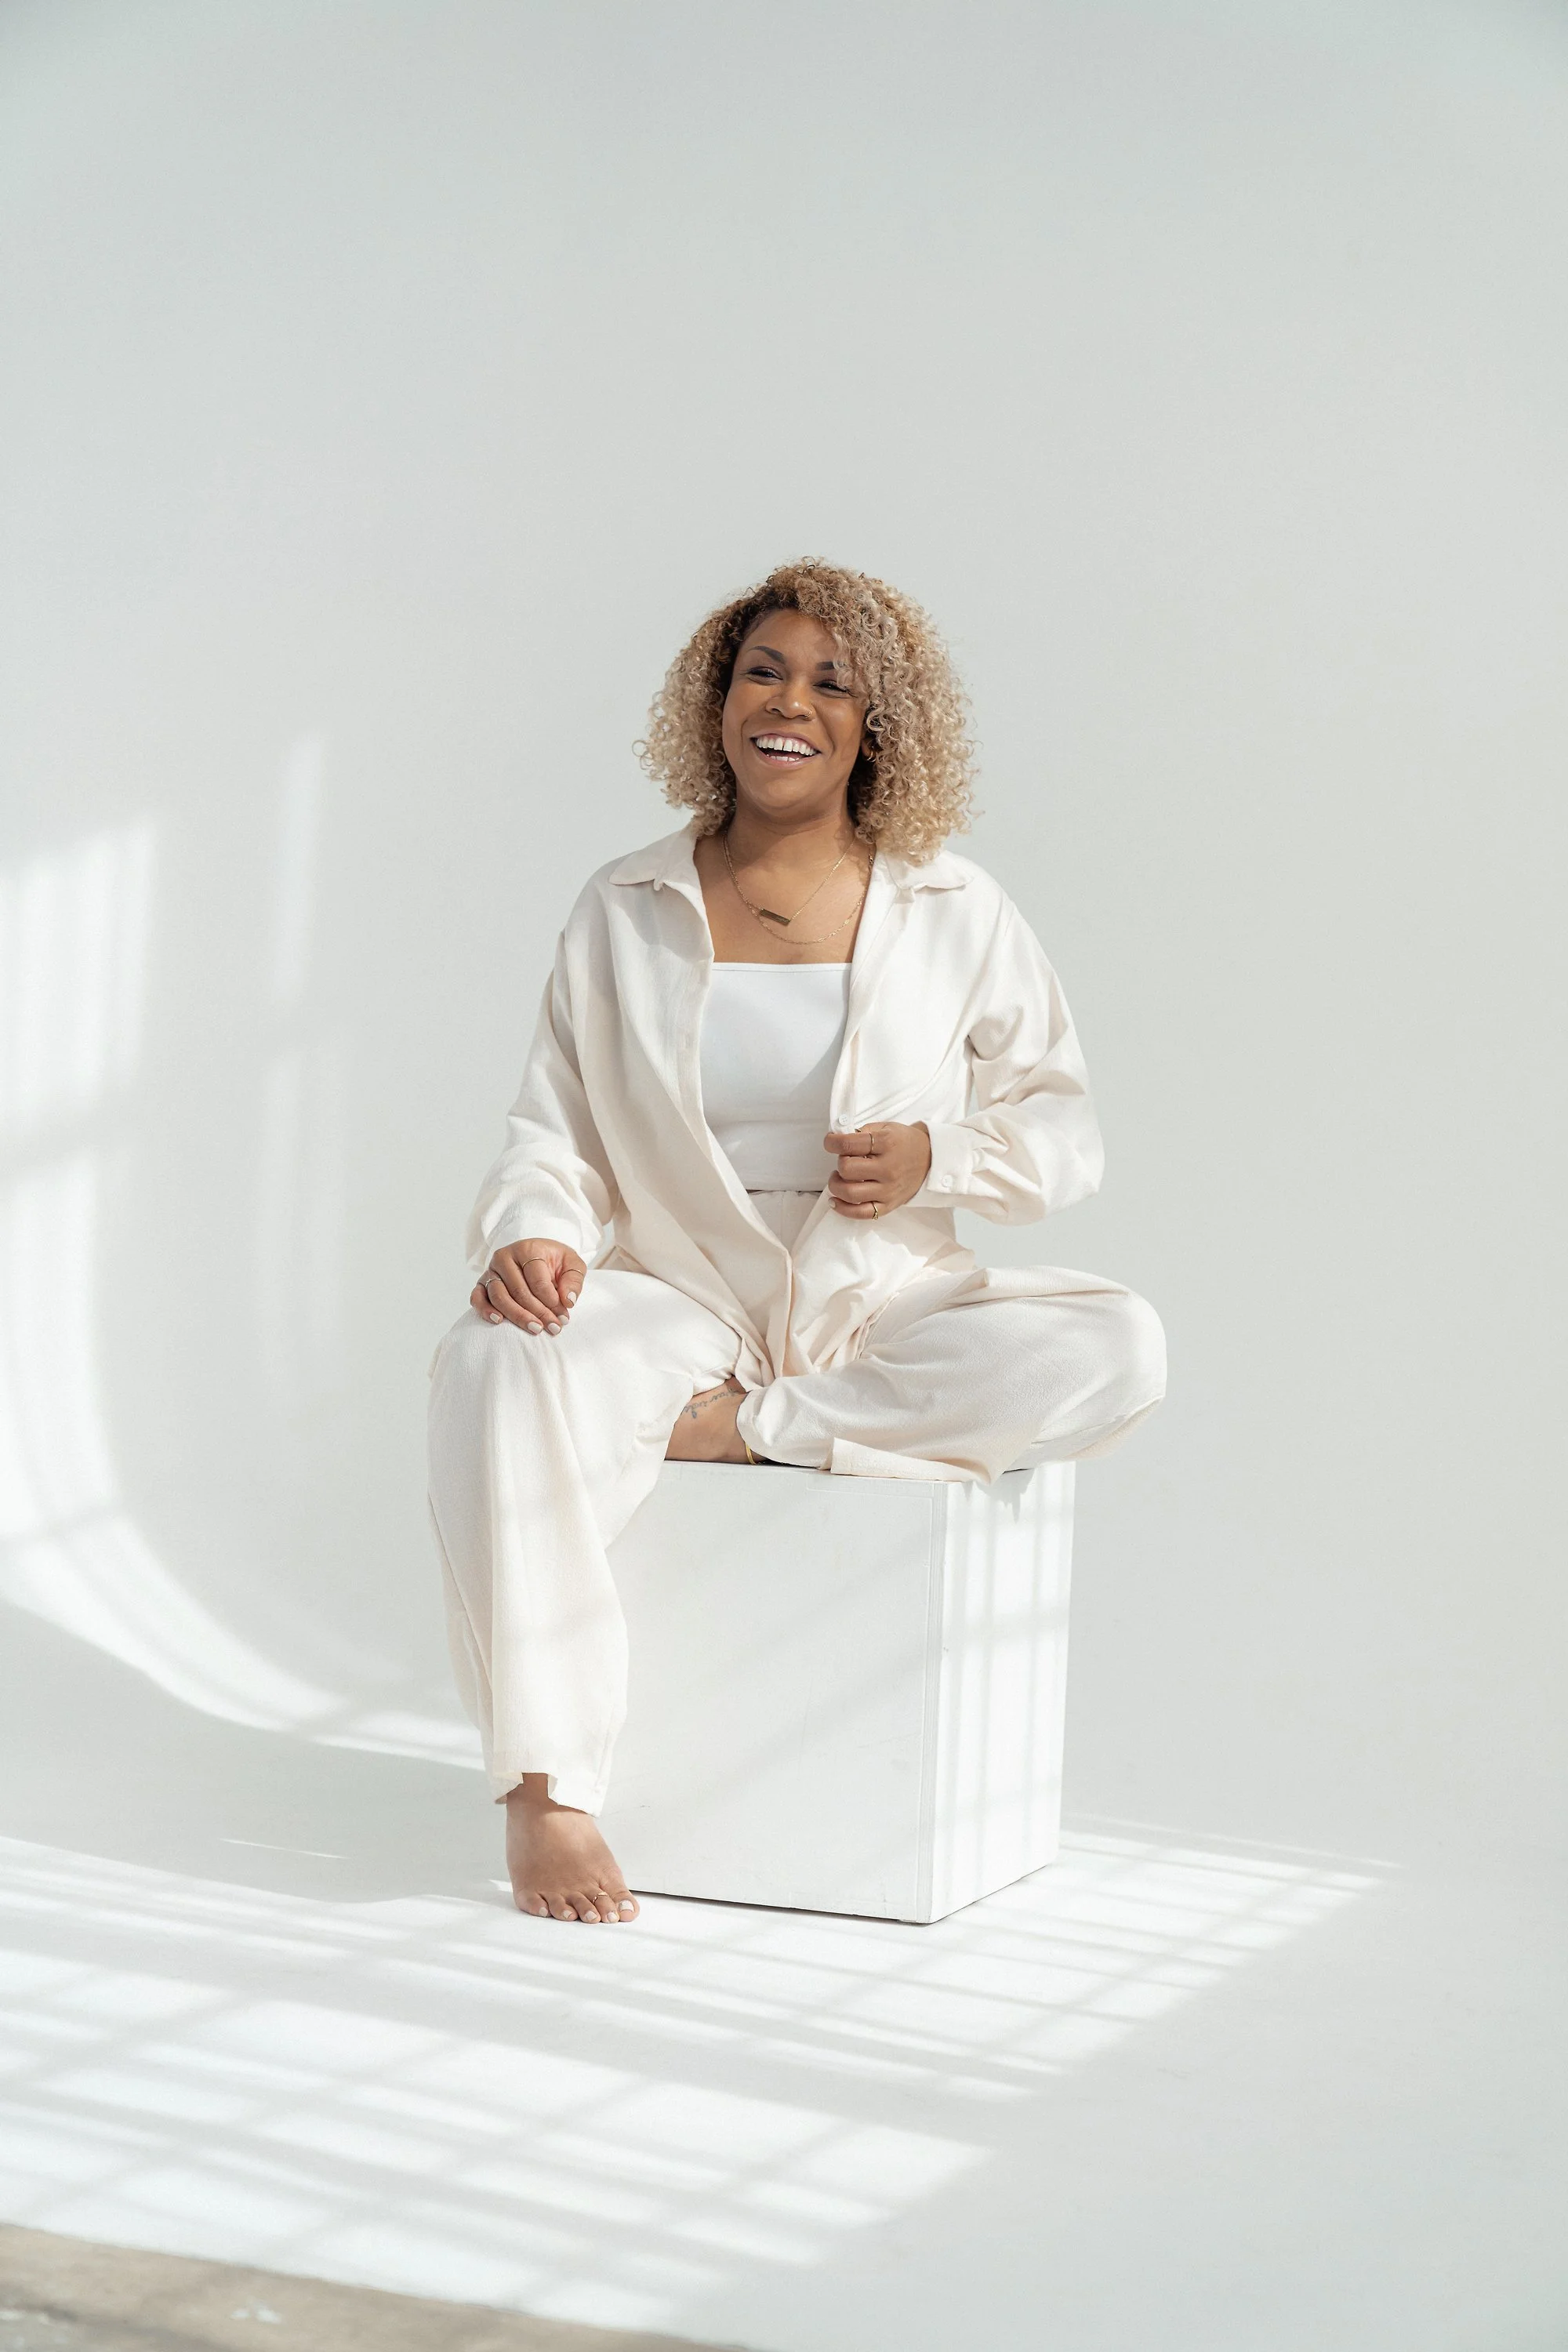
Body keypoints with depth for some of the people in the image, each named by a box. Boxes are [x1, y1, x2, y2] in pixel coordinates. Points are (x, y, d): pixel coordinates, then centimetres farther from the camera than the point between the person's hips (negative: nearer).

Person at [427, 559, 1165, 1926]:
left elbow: (1066, 1128, 8)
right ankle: (546, 1795, -32)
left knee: (1119, 1350, -28)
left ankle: (741, 1429, -22)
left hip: (891, 1317, 1)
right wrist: (533, 1235, -19)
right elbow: (558, 1139, 4)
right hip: (683, 1306, 0)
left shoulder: (954, 914, 4)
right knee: (500, 1364, -33)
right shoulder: (625, 913, 6)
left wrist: (938, 1157, -13)